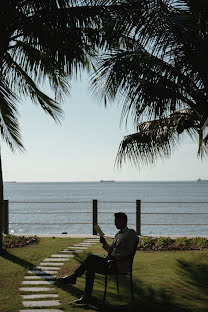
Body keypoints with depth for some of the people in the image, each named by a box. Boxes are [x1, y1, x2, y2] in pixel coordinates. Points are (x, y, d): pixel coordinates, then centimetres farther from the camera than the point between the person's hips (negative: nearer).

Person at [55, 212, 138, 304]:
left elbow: (128, 251, -13)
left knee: (91, 259, -21)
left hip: (121, 265, -8)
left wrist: (114, 257, -21)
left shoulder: (131, 233, -2)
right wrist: (104, 243, 5)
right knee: (91, 266, -14)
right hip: (112, 262, 8)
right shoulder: (118, 234, 25)